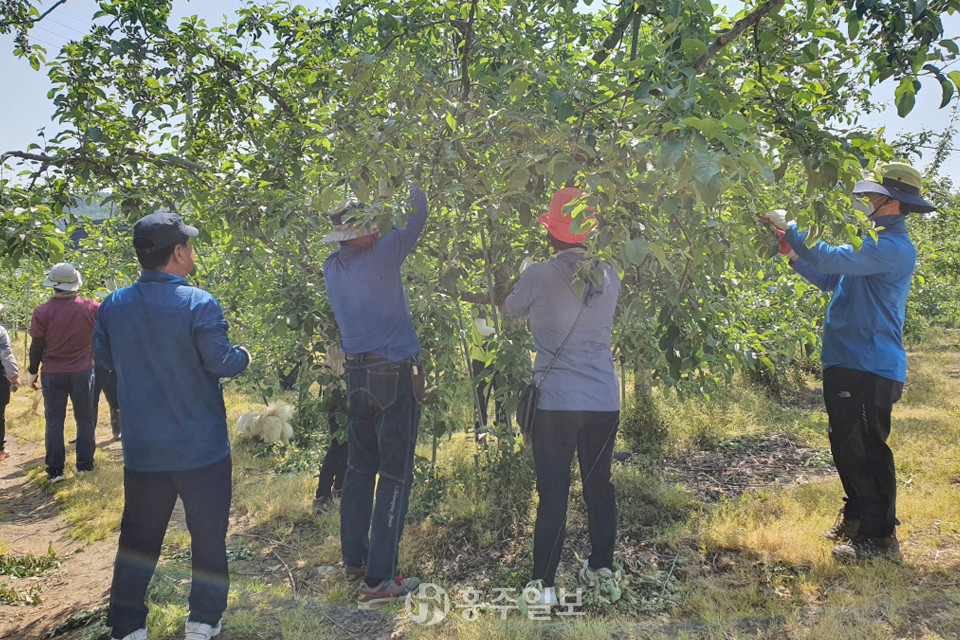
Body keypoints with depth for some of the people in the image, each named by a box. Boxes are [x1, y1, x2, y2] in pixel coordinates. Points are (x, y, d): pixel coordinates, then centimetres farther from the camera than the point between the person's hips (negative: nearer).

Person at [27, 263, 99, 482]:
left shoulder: (42, 312, -11)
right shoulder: (91, 308, -8)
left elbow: (36, 346, -3)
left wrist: (32, 372, 8)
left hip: (53, 374, 0)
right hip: (83, 373, 1)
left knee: (54, 421, 9)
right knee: (85, 419, 11)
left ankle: (55, 470, 10)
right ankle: (85, 466, 16)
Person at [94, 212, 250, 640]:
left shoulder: (113, 306, -2)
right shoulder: (199, 304, -18)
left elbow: (104, 359, 12)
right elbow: (222, 363, -17)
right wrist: (244, 356, 3)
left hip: (141, 449, 4)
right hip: (200, 448, -4)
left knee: (138, 536, 16)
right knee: (208, 533, 13)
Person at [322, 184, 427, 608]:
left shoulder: (332, 268, 5)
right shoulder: (380, 256, -14)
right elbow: (416, 217, -4)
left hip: (357, 376, 7)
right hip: (396, 374, -7)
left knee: (360, 468, 18)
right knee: (395, 474, -2)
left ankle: (353, 558, 29)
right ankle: (378, 580, 1)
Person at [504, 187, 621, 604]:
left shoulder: (539, 276, -11)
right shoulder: (609, 277, 1)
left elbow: (512, 309, 8)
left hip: (556, 402, -4)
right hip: (604, 401, 4)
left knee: (553, 493, 2)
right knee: (599, 484, 17)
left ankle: (545, 584, 10)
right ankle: (601, 567, 31)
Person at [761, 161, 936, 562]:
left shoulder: (893, 248, -17)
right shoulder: (878, 243, 17)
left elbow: (831, 259, -27)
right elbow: (832, 279, 21)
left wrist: (790, 228, -15)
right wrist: (793, 253, 9)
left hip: (870, 368, -10)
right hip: (849, 364, 10)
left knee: (865, 451, -4)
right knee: (846, 446, 19)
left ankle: (880, 537, 7)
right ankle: (857, 515, 34)